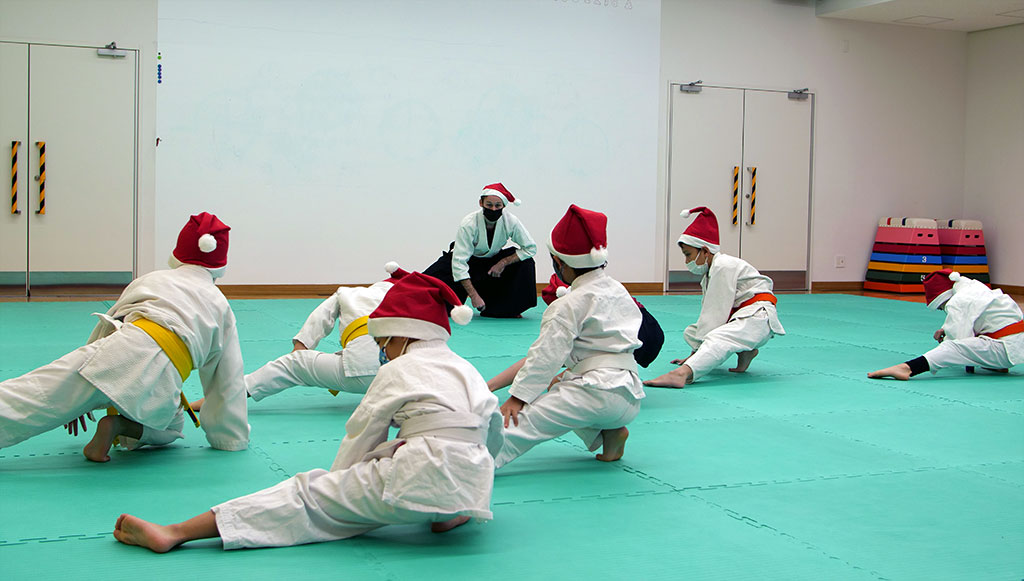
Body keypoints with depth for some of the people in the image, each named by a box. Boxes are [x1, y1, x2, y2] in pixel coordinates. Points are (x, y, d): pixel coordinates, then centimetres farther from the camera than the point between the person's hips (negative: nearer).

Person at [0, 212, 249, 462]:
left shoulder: (150, 279, 31)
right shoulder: (221, 306, 27)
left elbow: (105, 326, 33)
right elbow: (228, 379, 27)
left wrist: (77, 400, 43)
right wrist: (233, 437, 37)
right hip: (161, 380, 0)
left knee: (29, 397, -6)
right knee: (170, 427, 30)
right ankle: (120, 426, 1)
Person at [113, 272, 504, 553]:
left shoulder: (398, 371, 5)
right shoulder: (467, 370, 21)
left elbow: (362, 435, 9)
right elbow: (492, 431, 27)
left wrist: (337, 480, 24)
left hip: (422, 481, -6)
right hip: (474, 483, 6)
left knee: (310, 494, -1)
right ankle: (449, 513, 10)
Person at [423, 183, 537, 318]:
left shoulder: (510, 222, -22)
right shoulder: (468, 224, -30)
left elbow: (530, 248, -13)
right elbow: (459, 262, -33)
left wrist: (503, 263, -24)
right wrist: (473, 295, -38)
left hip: (493, 260, 3)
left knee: (526, 262, -21)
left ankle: (509, 308, -7)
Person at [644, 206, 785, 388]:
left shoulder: (723, 266, -15)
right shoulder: (710, 271, 17)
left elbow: (717, 312, -19)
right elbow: (708, 313, 16)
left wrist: (701, 345, -17)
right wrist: (695, 353, 12)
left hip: (757, 317, -11)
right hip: (737, 318, 11)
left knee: (716, 339, -36)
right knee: (690, 332, 15)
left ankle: (682, 373, -63)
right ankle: (743, 351, -2)